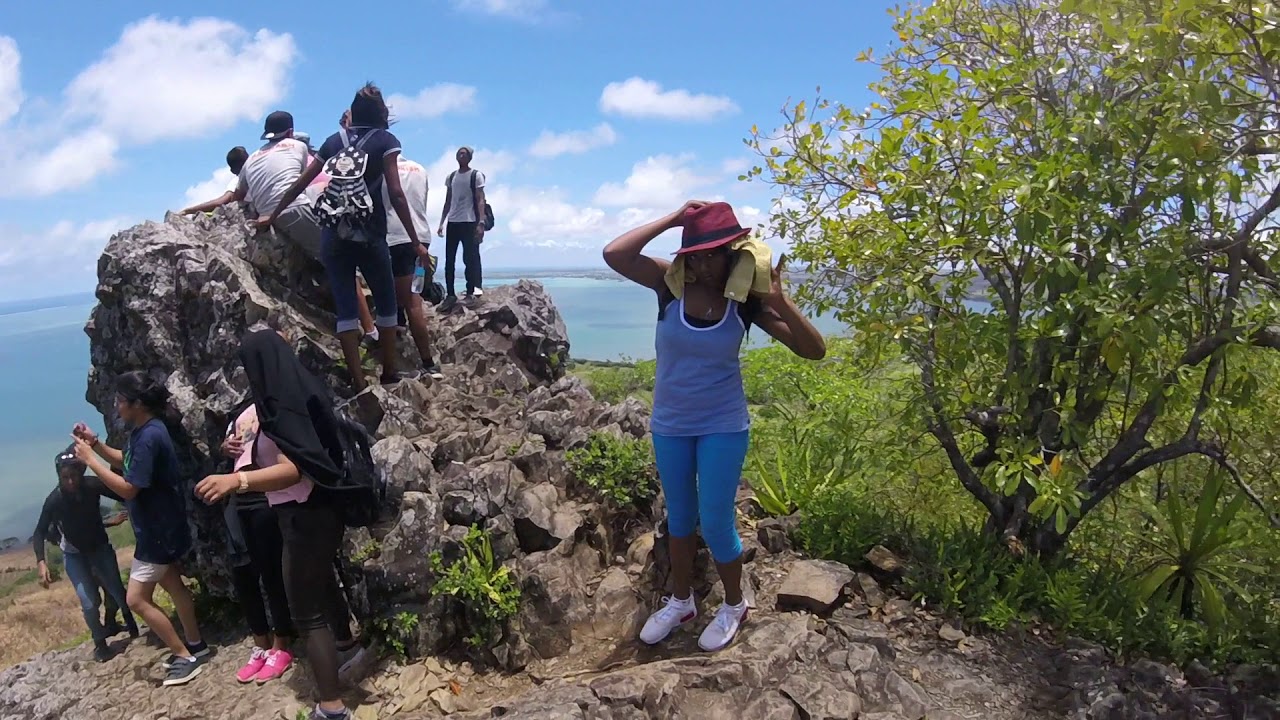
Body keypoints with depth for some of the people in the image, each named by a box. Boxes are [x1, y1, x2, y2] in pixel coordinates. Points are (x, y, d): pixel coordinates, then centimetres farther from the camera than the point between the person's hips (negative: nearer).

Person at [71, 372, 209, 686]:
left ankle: (185, 657, 5)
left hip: (158, 531, -10)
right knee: (172, 585, 20)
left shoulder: (150, 437, -26)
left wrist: (89, 459, -20)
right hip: (158, 528, 10)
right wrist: (95, 443, 7)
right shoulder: (143, 430, 5)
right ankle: (194, 643, 33)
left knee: (136, 599, -3)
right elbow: (127, 461, 22)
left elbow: (128, 488, -25)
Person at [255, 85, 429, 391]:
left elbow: (300, 184, 18)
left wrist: (272, 216, 30)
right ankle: (389, 375, 15)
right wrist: (415, 241, -8)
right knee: (386, 305, 11)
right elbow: (395, 193, -9)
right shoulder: (385, 140, 2)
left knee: (345, 309, 1)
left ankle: (359, 384, -2)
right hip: (369, 236, -3)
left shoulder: (335, 140, 15)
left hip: (333, 235, 4)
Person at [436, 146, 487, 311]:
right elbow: (447, 202, 18)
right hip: (452, 222, 6)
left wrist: (481, 223, -18)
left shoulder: (476, 175, -1)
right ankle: (450, 295, 7)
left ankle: (470, 293, 1)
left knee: (470, 259, -4)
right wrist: (441, 223, 10)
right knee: (449, 260, 3)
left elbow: (480, 201, -8)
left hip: (469, 222, -6)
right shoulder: (451, 177, 16)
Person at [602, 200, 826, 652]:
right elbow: (614, 255, -27)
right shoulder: (671, 283, -11)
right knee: (679, 517, 19)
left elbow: (814, 350, -14)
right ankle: (680, 602, 41)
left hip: (723, 427, -2)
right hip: (669, 425, 3)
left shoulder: (745, 299, -12)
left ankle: (734, 606, 33)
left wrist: (780, 302, -28)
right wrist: (671, 219, -23)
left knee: (716, 522, 5)